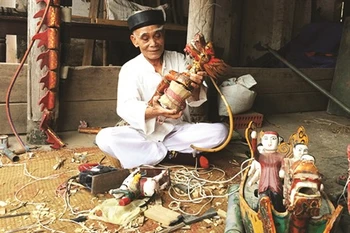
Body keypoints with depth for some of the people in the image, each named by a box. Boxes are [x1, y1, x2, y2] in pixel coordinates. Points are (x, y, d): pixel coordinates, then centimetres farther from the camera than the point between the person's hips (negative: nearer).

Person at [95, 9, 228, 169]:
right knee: (104, 138, -27)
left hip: (178, 131, 2)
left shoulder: (179, 60, 1)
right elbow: (125, 108, -20)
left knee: (220, 131, -21)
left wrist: (195, 88, -33)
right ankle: (173, 155, -22)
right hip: (144, 133, -1)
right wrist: (154, 111, -41)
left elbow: (195, 100, -7)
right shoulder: (129, 69, -5)